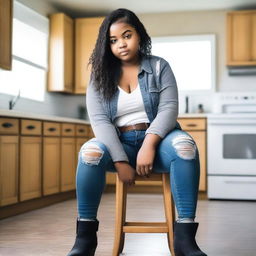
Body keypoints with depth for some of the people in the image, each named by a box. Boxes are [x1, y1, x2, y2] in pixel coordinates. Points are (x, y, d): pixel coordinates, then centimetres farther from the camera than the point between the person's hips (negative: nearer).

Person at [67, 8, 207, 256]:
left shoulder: (159, 66, 4)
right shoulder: (100, 74, 4)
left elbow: (169, 108, -8)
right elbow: (99, 120, -8)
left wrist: (149, 144, -26)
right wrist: (120, 161, -21)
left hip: (156, 139, 0)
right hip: (118, 143, 0)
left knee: (184, 144, -33)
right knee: (91, 150, -33)